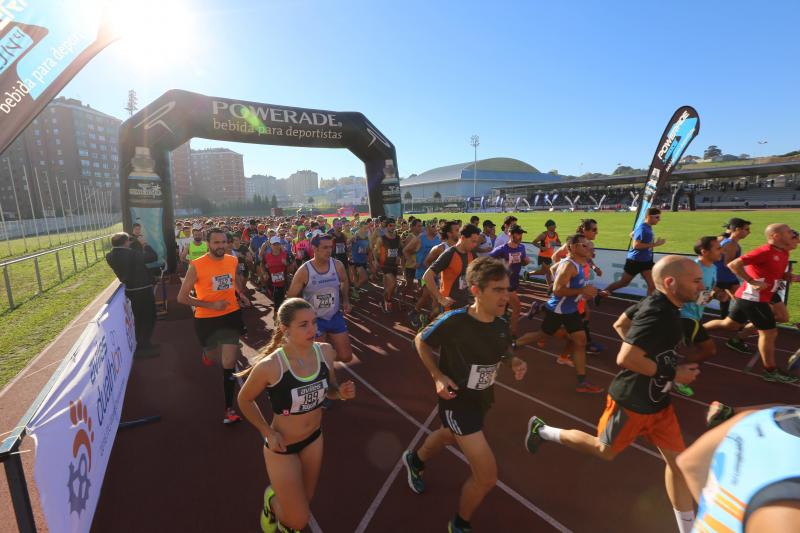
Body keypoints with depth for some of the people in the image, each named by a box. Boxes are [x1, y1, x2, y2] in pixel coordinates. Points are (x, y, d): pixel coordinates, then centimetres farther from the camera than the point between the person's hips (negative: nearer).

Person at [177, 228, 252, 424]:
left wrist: (240, 295, 0)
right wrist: (211, 305, -22)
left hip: (231, 315, 2)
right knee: (213, 357, 22)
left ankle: (229, 408, 11)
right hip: (206, 319, -2)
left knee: (229, 363, -1)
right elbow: (182, 297, -12)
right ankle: (208, 351, 62)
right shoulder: (196, 266, -16)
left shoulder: (233, 261, -2)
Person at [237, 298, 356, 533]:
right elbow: (244, 400, -10)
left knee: (304, 500, 26)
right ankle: (272, 500, 40)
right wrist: (267, 433, -13)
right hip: (282, 446, -4)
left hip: (314, 438, 5)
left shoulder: (325, 351, -17)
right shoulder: (269, 366, -30)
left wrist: (341, 393, -20)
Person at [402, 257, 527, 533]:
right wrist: (437, 376, -23)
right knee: (488, 476, -8)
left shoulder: (501, 325, -14)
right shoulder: (454, 321, -31)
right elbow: (420, 341, -13)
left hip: (483, 399, 7)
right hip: (456, 402, -7)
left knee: (450, 437, 33)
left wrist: (516, 362, -13)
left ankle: (415, 460, 67)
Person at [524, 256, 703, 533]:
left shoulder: (660, 304, 0)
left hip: (658, 401, 9)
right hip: (633, 402, -9)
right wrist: (673, 373, -22)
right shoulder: (657, 313, -29)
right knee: (604, 450, 11)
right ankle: (542, 429, 26)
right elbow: (626, 358, -34)